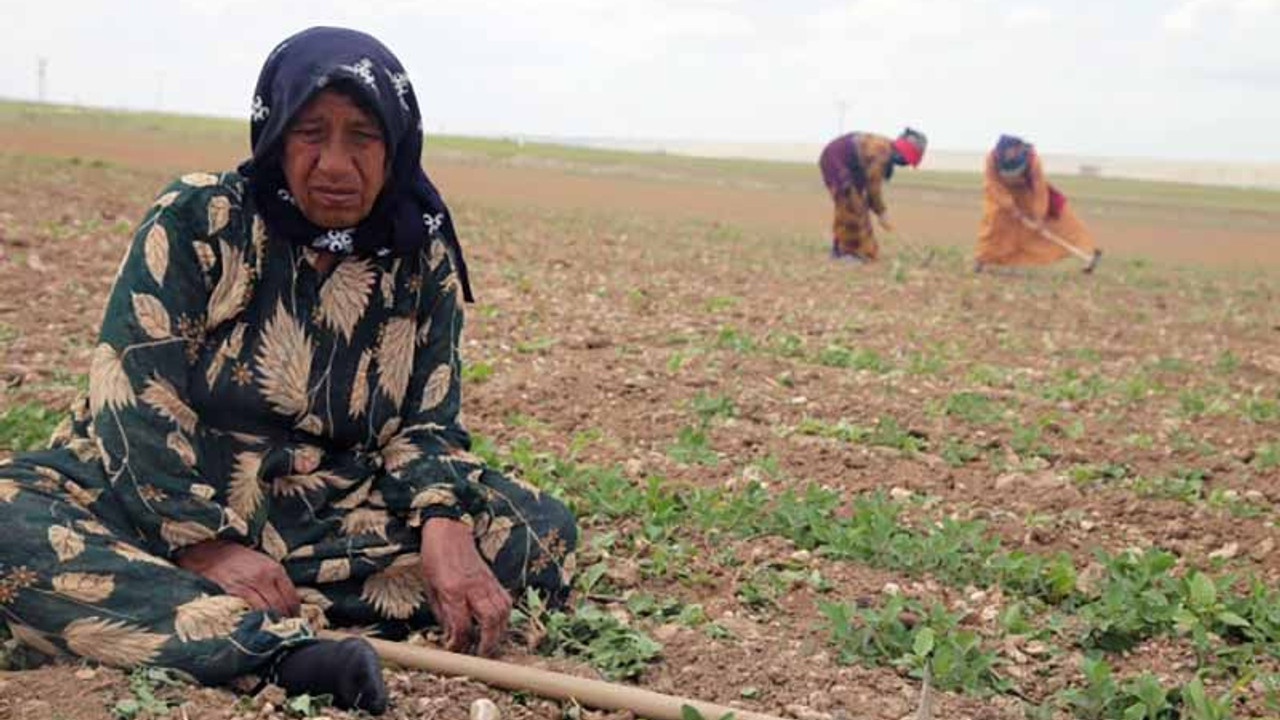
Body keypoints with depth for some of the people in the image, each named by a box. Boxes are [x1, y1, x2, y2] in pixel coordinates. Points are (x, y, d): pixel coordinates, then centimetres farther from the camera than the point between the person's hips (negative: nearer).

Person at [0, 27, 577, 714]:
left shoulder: (422, 261, 1)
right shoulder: (197, 221, -8)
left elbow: (425, 422, -1)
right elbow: (135, 403, -13)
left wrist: (442, 526, -23)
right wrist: (208, 547, -23)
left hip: (331, 521, 3)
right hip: (154, 500, -2)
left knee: (542, 527, -18)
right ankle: (286, 652, -45)